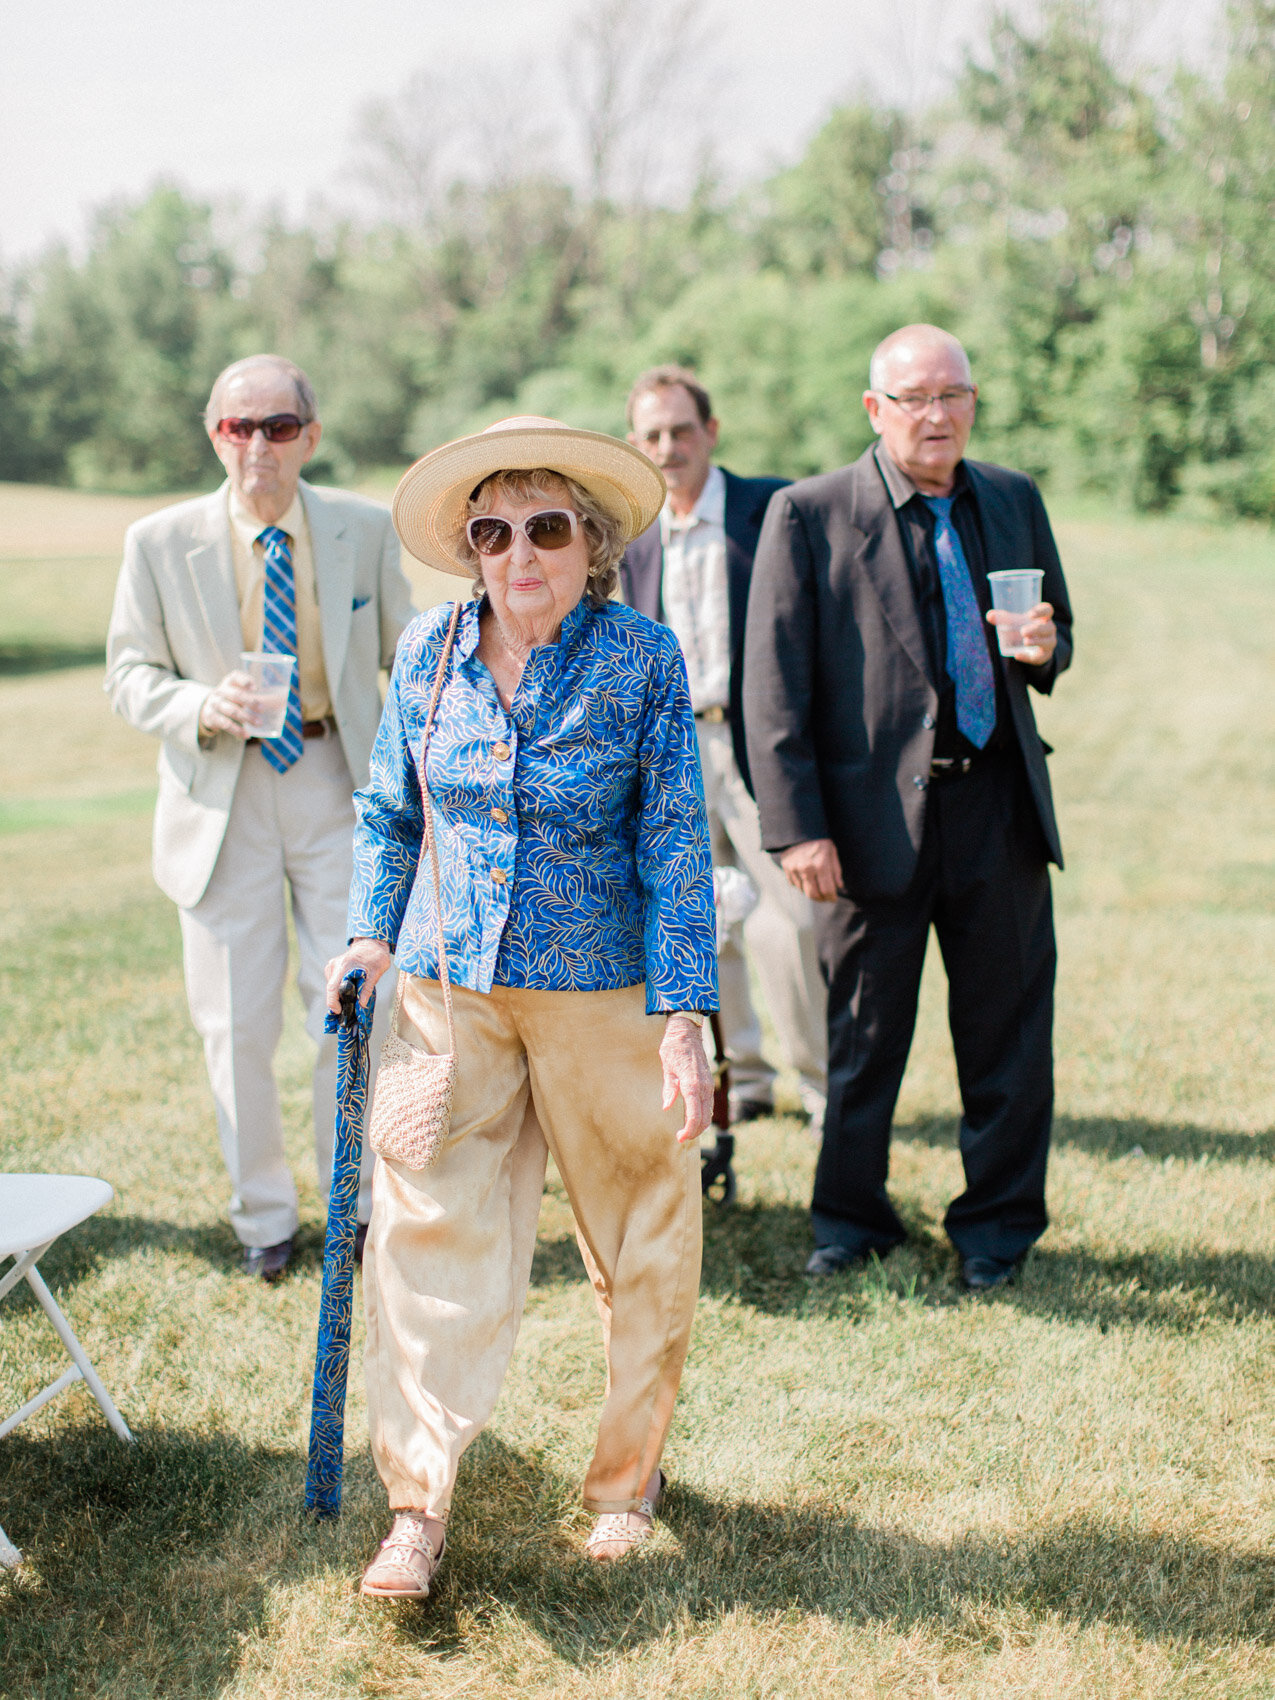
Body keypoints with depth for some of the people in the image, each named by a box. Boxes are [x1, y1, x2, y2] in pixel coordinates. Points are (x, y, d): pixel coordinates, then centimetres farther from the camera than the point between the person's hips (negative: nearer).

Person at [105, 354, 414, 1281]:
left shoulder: (367, 530, -1)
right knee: (237, 1026, 6)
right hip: (221, 796, 0)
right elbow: (131, 673, 1)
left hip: (339, 786, 1)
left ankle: (358, 1201, 26)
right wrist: (201, 708, -20)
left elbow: (407, 659, 8)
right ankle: (264, 1215, 25)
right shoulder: (160, 542, -5)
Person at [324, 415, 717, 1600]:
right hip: (447, 987, 2)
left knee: (635, 1237, 8)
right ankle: (418, 1505, 8)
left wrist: (681, 1015, -12)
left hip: (601, 989, -2)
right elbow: (390, 813, 14)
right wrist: (370, 932, 2)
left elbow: (674, 843, -8)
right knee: (428, 1226, -1)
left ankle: (628, 1476, 28)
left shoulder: (642, 659, -7)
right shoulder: (427, 654, 2)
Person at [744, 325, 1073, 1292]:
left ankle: (998, 1224, 26)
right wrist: (797, 828, -13)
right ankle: (852, 1221, 26)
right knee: (864, 1031, 8)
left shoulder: (1015, 502, 10)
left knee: (1007, 1024, 9)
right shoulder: (809, 514, -4)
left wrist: (1045, 649, -5)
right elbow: (776, 685, -7)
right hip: (876, 808, -3)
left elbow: (1058, 629, 21)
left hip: (1000, 805, 4)